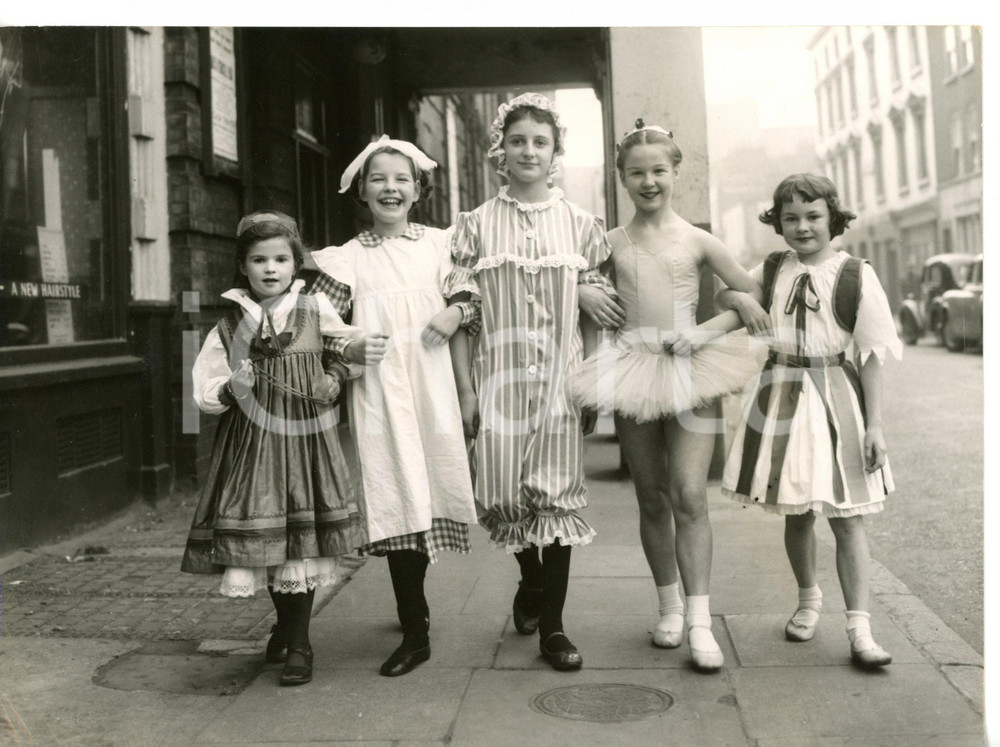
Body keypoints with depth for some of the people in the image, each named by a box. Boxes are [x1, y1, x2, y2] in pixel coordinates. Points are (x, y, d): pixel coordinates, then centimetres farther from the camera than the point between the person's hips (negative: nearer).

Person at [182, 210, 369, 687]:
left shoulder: (316, 312, 4)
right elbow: (205, 391, 6)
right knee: (262, 536, 4)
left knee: (303, 536, -2)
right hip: (251, 442, 1)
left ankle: (299, 643, 13)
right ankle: (285, 621, 33)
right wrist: (231, 389, -14)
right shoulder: (230, 326, 4)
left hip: (304, 436, -1)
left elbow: (351, 348, 19)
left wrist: (335, 378, 1)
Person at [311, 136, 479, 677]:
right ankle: (415, 631, 8)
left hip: (431, 387, 1)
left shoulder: (438, 245, 9)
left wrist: (459, 313, -6)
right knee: (396, 501, -4)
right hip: (377, 393, -1)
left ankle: (414, 609, 25)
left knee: (424, 499, 4)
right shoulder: (348, 258, 7)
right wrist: (345, 348, -13)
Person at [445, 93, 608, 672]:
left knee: (558, 490, -2)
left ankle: (552, 624, 9)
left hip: (561, 378, 0)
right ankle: (532, 581, 33)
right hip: (499, 375, 0)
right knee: (507, 492, 2)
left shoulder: (582, 225, 7)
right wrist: (465, 388, -4)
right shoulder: (476, 226, 5)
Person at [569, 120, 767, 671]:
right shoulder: (611, 243, 7)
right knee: (652, 499, 8)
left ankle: (699, 620, -6)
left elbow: (750, 295, 7)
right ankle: (670, 606, 23)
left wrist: (709, 328, -3)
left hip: (690, 369, -2)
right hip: (632, 370, 2)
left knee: (689, 496, -10)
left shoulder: (697, 241, 4)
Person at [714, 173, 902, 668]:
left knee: (847, 518, -3)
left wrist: (874, 424, -9)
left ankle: (859, 628, 1)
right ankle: (809, 600, 35)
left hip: (835, 401, -3)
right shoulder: (771, 271, 6)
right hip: (781, 399, 3)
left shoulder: (856, 276, -4)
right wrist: (737, 299, -4)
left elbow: (871, 355, -5)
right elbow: (723, 295, 21)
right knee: (796, 514, 13)